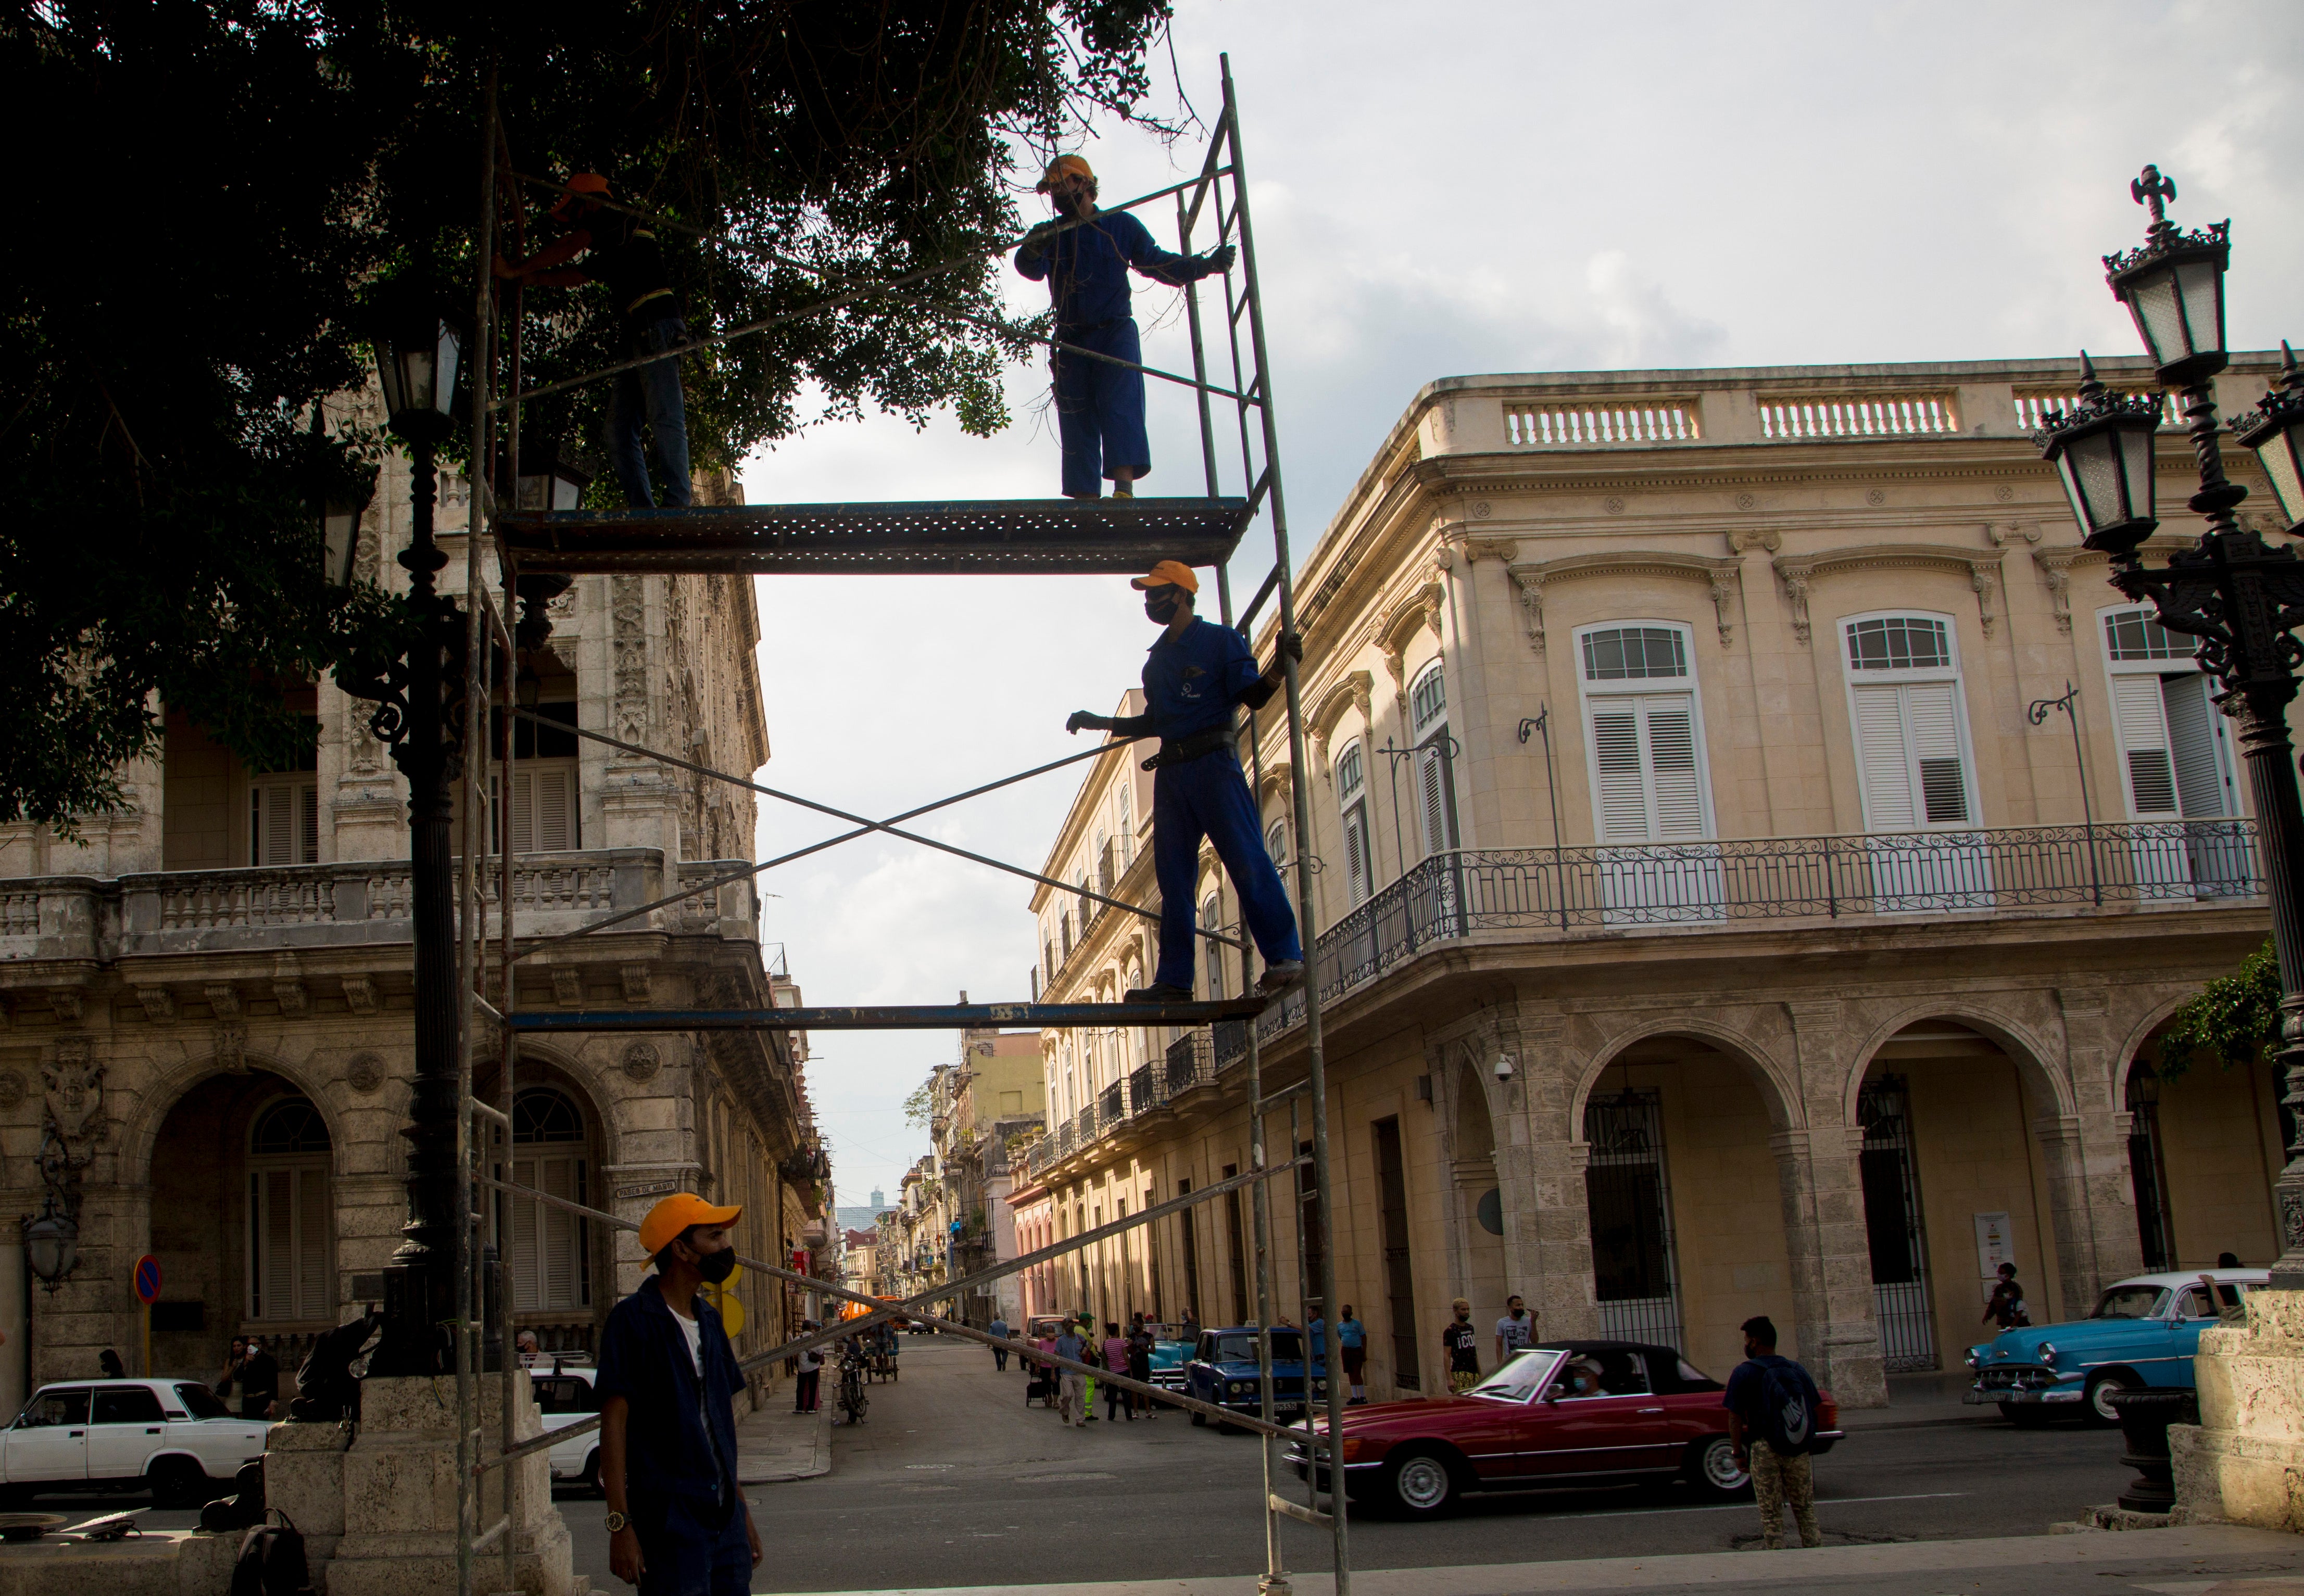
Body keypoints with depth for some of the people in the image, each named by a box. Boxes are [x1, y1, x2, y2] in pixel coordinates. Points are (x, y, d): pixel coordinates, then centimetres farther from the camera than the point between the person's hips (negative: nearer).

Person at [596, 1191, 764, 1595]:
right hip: (668, 1523, -7)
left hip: (724, 1516, 7)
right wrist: (620, 1524, -17)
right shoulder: (633, 1319, -9)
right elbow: (614, 1423, -12)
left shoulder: (710, 1320, 14)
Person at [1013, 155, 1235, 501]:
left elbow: (1159, 264, 9)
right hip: (1072, 340, 3)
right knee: (1077, 420, -4)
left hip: (1115, 332, -3)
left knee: (1119, 401, -21)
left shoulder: (1122, 225, 9)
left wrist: (1206, 265, -5)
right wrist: (1033, 249, -31)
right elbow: (1031, 269, -7)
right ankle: (1086, 499, -6)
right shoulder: (1051, 234, 12)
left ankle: (1124, 486, -33)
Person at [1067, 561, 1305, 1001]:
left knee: (1246, 859, -14)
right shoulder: (1158, 659, 21)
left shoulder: (1220, 640, 2)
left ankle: (1286, 956, -12)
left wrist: (1280, 666, -24)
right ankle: (1174, 981, 4)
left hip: (1213, 764, -7)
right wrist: (1100, 722, 28)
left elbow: (1253, 696, -6)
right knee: (1173, 877, 3)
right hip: (1171, 771, 7)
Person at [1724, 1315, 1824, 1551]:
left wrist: (1739, 1453, 2)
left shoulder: (1745, 1372, -5)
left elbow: (1735, 1418, -7)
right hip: (1799, 1451, 4)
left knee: (1771, 1514, 2)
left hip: (1764, 1449, -4)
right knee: (1805, 1509, 13)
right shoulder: (1797, 1370, 8)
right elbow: (1813, 1410, 11)